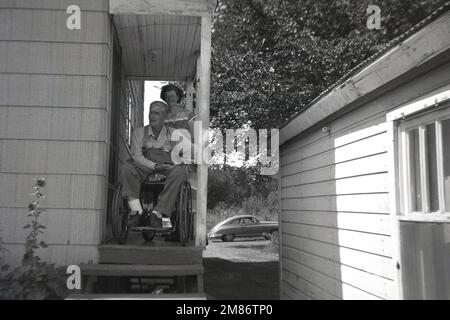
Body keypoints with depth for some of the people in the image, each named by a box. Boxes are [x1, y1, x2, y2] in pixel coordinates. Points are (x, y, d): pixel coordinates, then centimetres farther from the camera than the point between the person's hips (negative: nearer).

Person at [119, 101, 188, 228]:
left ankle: (158, 212, -38)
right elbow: (136, 156, 1)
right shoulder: (139, 133, 14)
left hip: (167, 169, 0)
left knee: (179, 171, -34)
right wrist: (154, 165, -16)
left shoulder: (173, 134, 16)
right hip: (145, 168, 0)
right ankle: (137, 212, -35)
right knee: (126, 168, -30)